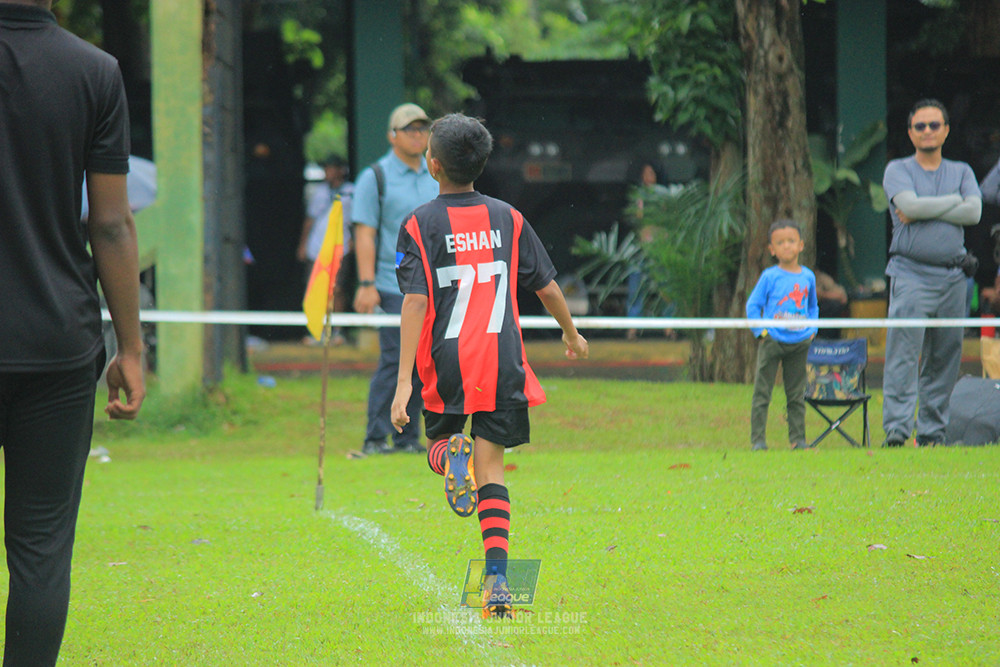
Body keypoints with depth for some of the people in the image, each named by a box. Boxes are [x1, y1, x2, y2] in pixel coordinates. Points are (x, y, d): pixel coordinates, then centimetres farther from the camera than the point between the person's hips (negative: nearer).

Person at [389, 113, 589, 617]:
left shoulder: (419, 226, -4)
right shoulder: (508, 219, 5)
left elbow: (415, 302, -13)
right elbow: (547, 287, 10)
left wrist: (404, 379, -15)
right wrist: (572, 334, 29)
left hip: (446, 367, -2)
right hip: (502, 361, 2)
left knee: (440, 436, 25)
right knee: (491, 469, 5)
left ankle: (448, 453, -15)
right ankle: (497, 580, -11)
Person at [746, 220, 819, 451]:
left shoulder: (808, 277, 8)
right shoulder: (769, 277, -3)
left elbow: (813, 307, 22)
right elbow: (753, 305, 0)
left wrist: (812, 330, 8)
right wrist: (761, 331, -8)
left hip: (799, 344, 3)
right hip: (771, 342, -3)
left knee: (796, 395, 8)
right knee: (762, 393, -2)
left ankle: (798, 439, 14)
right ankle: (757, 439, 1)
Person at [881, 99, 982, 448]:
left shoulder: (962, 172, 15)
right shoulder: (897, 170, 7)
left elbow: (974, 211, -3)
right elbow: (910, 205, -12)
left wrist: (923, 211, -8)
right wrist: (953, 201, -2)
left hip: (952, 277, 4)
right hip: (910, 274, -4)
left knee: (944, 360, 4)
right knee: (903, 354, -14)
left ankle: (932, 432, 9)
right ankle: (896, 429, -20)